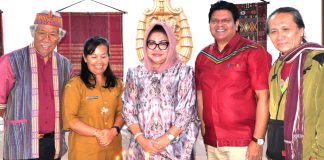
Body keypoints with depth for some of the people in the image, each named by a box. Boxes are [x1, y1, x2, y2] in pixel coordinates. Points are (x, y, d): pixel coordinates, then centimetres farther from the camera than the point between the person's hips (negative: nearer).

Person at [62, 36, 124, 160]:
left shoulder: (116, 83, 7)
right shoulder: (75, 84, -9)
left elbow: (121, 112, 7)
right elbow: (69, 119, -13)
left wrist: (114, 130, -12)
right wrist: (97, 133, -19)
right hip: (85, 150, -4)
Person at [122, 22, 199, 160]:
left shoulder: (184, 72, -3)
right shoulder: (135, 74, 3)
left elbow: (187, 112, -7)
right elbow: (128, 111, 2)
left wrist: (166, 139, -13)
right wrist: (141, 139, -9)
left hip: (175, 148, -2)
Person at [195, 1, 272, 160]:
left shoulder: (253, 52, -8)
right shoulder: (203, 56, 6)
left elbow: (263, 98, -11)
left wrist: (257, 140, -15)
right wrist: (202, 129, 8)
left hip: (243, 142, -4)